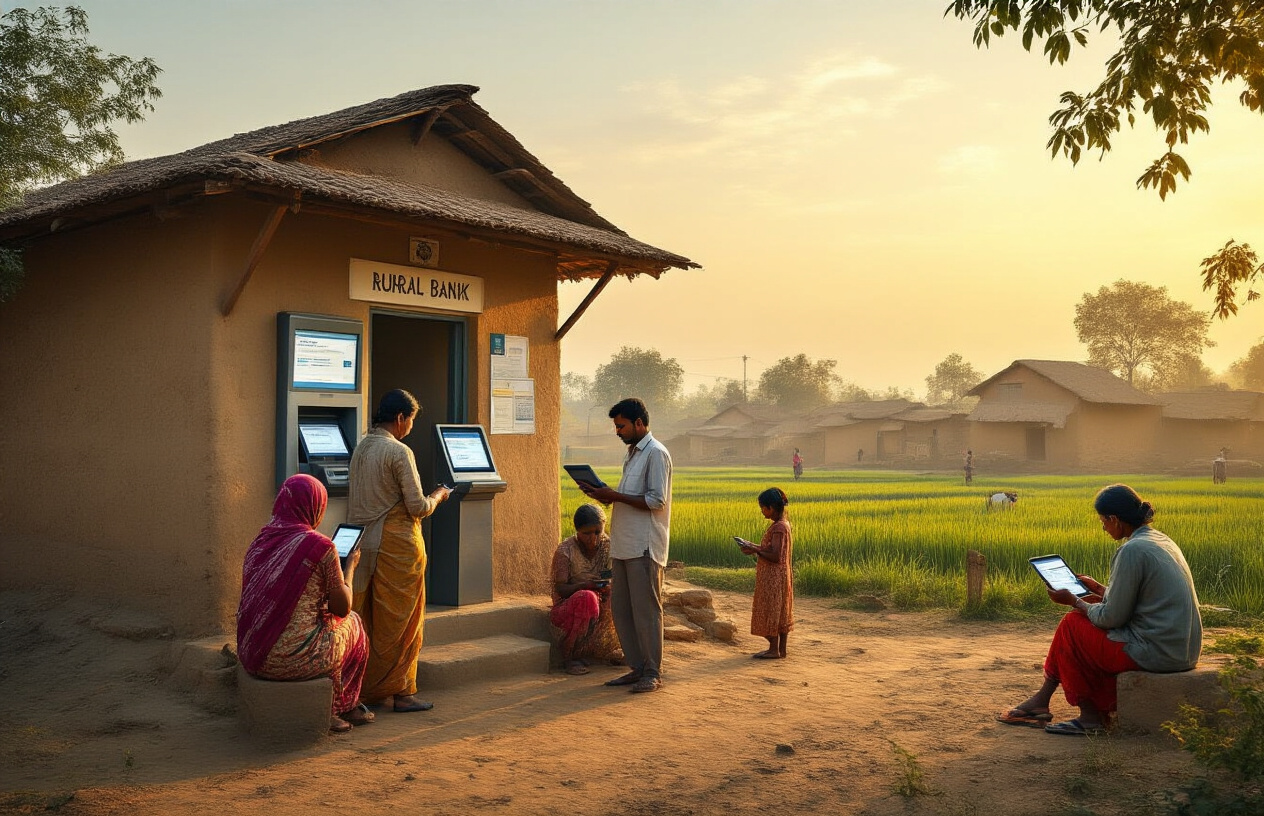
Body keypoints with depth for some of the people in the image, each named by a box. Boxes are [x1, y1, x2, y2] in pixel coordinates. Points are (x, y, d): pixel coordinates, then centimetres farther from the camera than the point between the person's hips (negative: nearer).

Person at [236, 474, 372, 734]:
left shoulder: (260, 542, 5)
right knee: (352, 623, 22)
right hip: (297, 658, -6)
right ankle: (343, 706, 35)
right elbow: (342, 607, -5)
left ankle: (328, 711, 34)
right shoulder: (320, 546, -13)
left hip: (252, 656, 6)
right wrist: (350, 568, 11)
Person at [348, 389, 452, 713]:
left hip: (365, 543, 8)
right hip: (397, 544, -8)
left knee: (368, 619, 13)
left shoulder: (361, 448, 10)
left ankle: (365, 689, 20)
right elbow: (418, 507, -15)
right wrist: (439, 496, 5)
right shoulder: (399, 452, -15)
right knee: (399, 621, 2)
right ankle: (399, 690, 8)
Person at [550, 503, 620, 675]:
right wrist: (585, 585, -36)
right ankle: (569, 657, -22)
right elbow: (560, 589, -16)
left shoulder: (609, 546, -1)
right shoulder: (565, 551, -12)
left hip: (602, 607, 4)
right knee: (586, 598, -36)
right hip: (567, 607, -4)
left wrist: (610, 586, -29)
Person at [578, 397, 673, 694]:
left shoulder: (656, 453, -10)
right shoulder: (632, 453, 19)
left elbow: (657, 500, -18)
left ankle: (653, 673, 6)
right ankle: (637, 668, 20)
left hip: (644, 547, -10)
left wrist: (615, 496, -16)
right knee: (620, 608, 11)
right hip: (625, 545, 10)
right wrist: (607, 496, 7)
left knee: (646, 609, -3)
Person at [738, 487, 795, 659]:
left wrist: (755, 551, -17)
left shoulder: (778, 527, -20)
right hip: (779, 576, 10)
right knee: (781, 612, 13)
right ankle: (781, 648, 19)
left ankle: (774, 650, 5)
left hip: (773, 577, -10)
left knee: (771, 610, -2)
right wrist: (756, 548, 7)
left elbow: (776, 556, -24)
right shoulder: (783, 524, 10)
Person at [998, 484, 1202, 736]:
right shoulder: (1161, 540, 11)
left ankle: (1090, 717, 12)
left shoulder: (1132, 550, -18)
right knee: (1085, 618, 16)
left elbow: (1112, 618, -14)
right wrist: (1100, 590, 27)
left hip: (1157, 653, -10)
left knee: (1072, 624, 4)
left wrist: (1074, 602, 0)